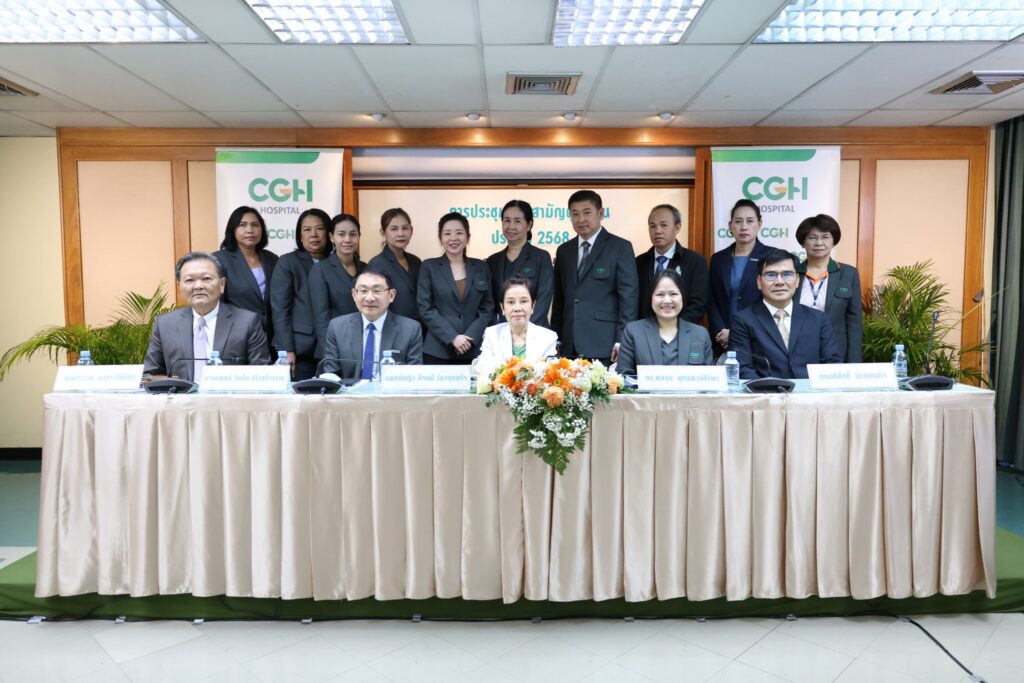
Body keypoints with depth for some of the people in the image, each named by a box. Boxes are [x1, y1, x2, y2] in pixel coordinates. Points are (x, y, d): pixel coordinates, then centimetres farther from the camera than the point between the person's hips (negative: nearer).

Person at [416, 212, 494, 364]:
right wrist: (452, 337, -12)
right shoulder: (429, 267, 4)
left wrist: (470, 337, -8)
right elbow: (425, 308, -3)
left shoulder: (481, 267, 10)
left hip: (473, 351, 2)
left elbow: (487, 308, 7)